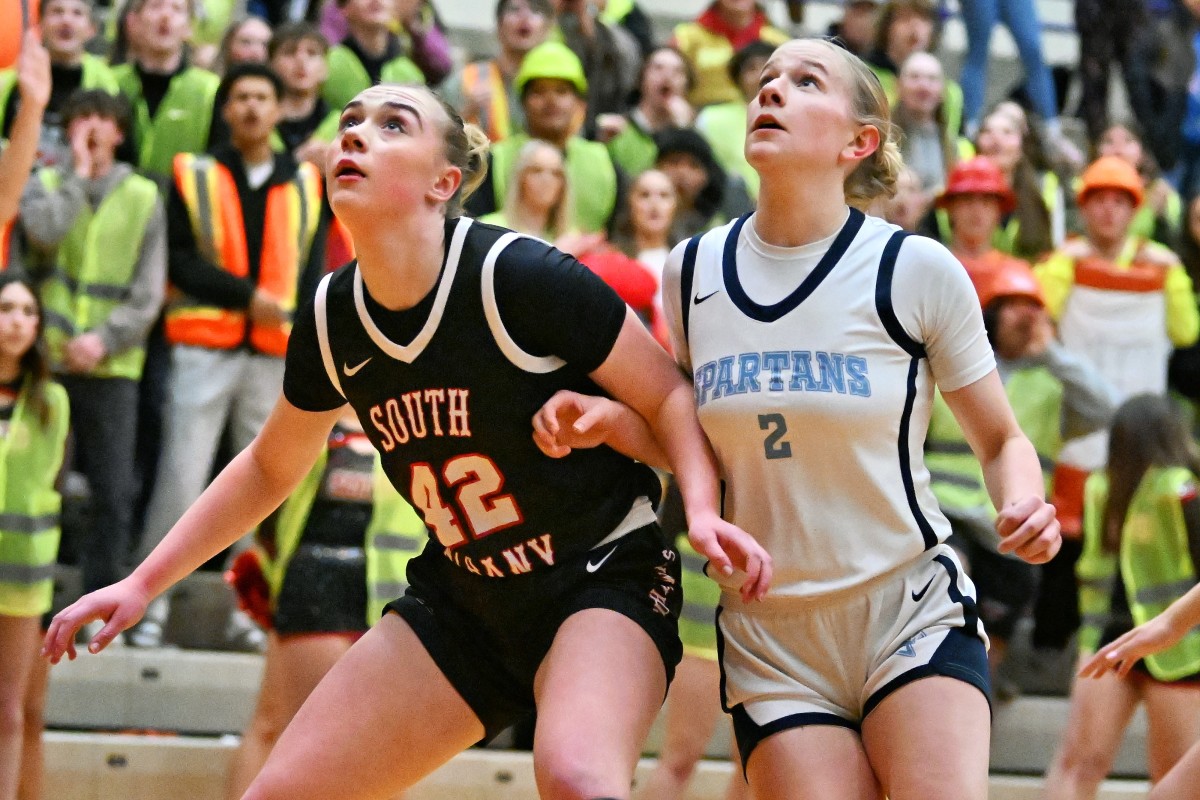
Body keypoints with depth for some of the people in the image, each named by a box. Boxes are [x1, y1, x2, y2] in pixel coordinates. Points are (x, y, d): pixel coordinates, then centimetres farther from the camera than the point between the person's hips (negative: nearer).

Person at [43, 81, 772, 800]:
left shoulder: (522, 278, -20)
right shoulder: (331, 321, -2)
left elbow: (668, 394, -10)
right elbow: (269, 469, 16)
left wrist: (703, 509, -28)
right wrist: (142, 584, 14)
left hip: (603, 578, -6)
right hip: (464, 601, 6)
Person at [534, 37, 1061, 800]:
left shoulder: (918, 272, -7)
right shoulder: (694, 271, 4)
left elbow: (1001, 440, 4)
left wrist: (1024, 507, -17)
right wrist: (610, 422, -1)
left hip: (914, 616, -3)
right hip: (771, 643, 3)